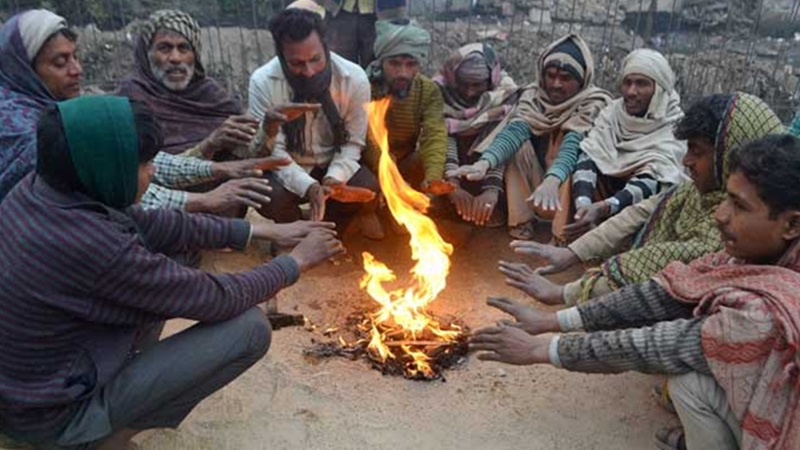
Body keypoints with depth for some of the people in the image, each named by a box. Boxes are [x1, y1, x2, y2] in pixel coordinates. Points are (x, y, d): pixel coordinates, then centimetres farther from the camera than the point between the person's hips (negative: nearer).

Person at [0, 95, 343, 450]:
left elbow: (147, 224, -1)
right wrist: (296, 262, -7)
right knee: (250, 327, -15)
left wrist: (262, 230, 0)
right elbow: (217, 300, -23)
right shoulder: (94, 247, -34)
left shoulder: (40, 188, -10)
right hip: (55, 416, -8)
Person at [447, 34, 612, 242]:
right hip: (535, 183, 3)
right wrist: (483, 163, -46)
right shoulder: (534, 96, -8)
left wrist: (552, 181, -56)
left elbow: (573, 145, -36)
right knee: (519, 147, -22)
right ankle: (521, 225, -16)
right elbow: (515, 131, -26)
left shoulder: (595, 105, -18)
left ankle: (563, 237, -21)